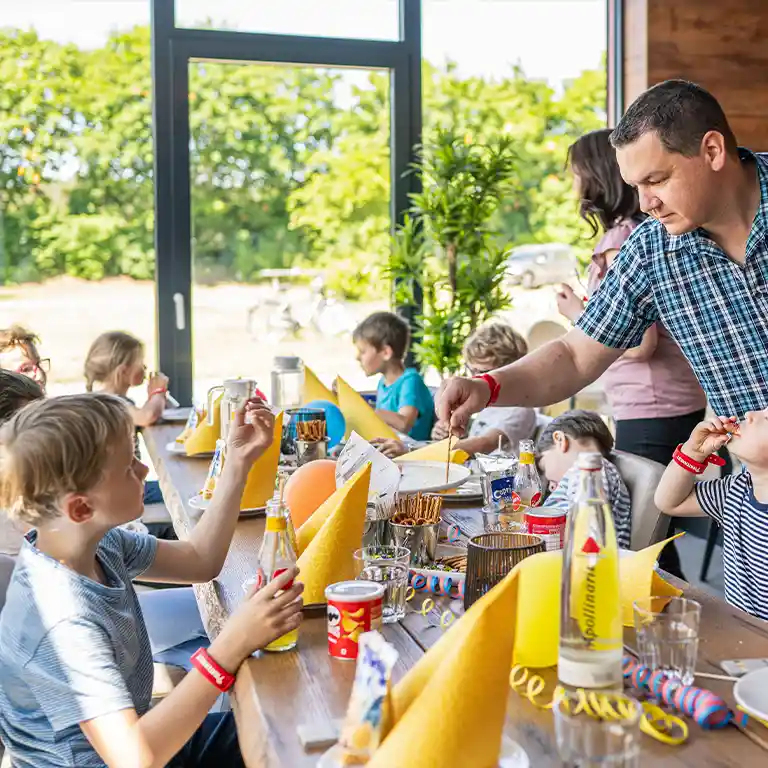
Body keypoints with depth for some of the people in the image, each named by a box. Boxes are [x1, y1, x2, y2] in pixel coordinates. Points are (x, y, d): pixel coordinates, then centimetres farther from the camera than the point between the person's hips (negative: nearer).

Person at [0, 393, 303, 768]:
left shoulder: (99, 542, -9)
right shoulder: (66, 621, -33)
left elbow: (199, 559, 6)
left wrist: (238, 462, -3)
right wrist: (231, 646, -38)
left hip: (147, 737, 8)